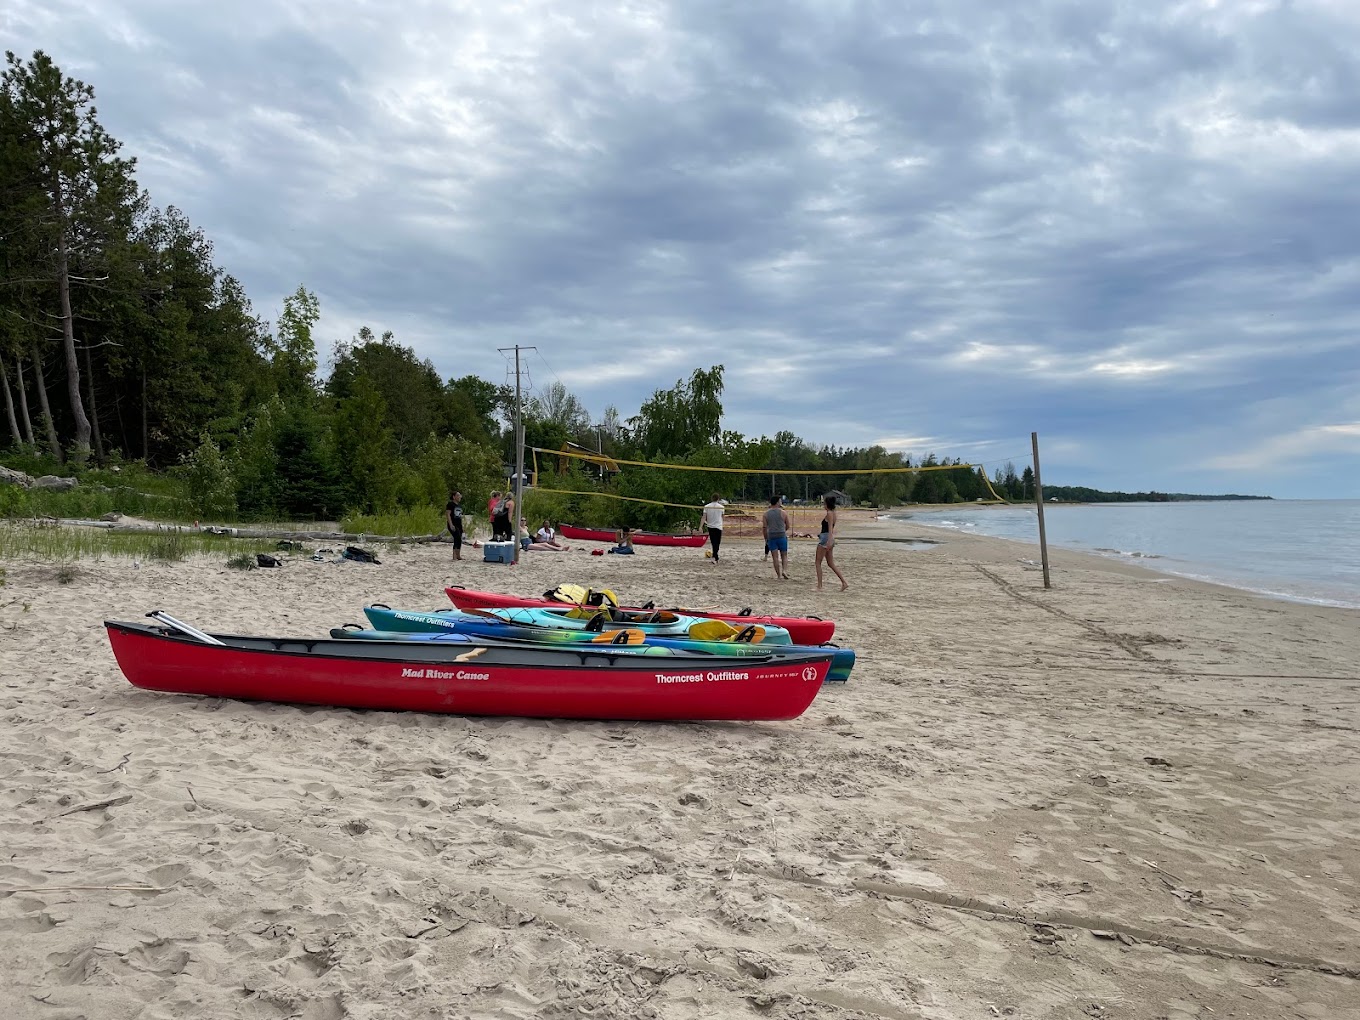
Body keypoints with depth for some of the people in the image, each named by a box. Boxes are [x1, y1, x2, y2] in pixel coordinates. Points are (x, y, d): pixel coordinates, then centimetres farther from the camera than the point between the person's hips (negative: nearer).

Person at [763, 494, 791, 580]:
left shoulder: (766, 514, 3)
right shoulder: (783, 512, -1)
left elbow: (764, 528, 1)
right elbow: (787, 526, 6)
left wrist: (766, 539, 9)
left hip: (771, 537, 1)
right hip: (782, 536, -1)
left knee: (775, 557, 4)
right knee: (784, 555, 10)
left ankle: (778, 575, 4)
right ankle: (784, 570, -11)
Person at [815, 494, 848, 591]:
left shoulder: (829, 513, -13)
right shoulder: (833, 513, 14)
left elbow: (830, 528, -23)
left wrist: (829, 541, -31)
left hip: (825, 538, -9)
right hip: (830, 539, 9)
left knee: (818, 563, -1)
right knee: (830, 564, 10)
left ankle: (819, 586, -3)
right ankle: (844, 583, 3)